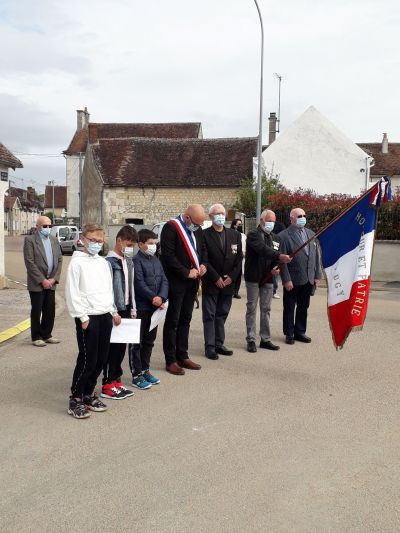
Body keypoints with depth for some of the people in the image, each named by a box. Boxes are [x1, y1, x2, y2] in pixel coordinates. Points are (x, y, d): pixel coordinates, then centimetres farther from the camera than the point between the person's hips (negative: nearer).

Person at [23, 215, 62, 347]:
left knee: (50, 311, 8)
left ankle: (47, 335, 21)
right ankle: (36, 337, 14)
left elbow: (59, 260, 9)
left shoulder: (53, 240, 11)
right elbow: (29, 262, -12)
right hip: (37, 283, -5)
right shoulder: (30, 240, -6)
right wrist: (42, 280, -15)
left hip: (51, 282, 5)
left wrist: (54, 279, -3)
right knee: (36, 311, 4)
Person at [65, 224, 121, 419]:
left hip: (105, 315, 6)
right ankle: (75, 399, 6)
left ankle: (88, 394, 23)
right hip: (88, 317, -6)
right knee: (87, 359, -6)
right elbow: (72, 293, -10)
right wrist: (82, 317, -13)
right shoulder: (77, 262, -6)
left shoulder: (103, 262, 13)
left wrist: (114, 311, 16)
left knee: (101, 358, 8)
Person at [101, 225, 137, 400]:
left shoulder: (128, 261, 13)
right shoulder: (110, 261, -14)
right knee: (112, 347, -2)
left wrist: (132, 309, 16)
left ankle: (116, 381, 22)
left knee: (121, 347, 12)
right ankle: (107, 386, 6)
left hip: (125, 310, 8)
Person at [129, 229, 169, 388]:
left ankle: (145, 370, 29)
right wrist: (153, 298, -16)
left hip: (155, 307, 8)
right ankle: (136, 375, 9)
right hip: (141, 308, -8)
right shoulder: (136, 260, -11)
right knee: (137, 342, 2)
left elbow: (164, 280, 6)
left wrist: (161, 298, -9)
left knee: (149, 341, 16)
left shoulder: (156, 260, 12)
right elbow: (140, 284, -18)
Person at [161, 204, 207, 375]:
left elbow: (203, 249, 22)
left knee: (185, 320, 13)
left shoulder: (197, 229, 10)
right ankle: (171, 361, 8)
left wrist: (203, 265, 2)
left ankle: (182, 356, 23)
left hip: (191, 282, 7)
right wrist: (186, 272, -18)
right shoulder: (171, 227, -14)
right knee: (172, 321, 2)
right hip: (176, 282, -7)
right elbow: (168, 256, -19)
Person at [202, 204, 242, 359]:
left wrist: (232, 277, -5)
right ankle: (210, 347, 6)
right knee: (209, 316, 1)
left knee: (222, 315, 10)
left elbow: (238, 258, 7)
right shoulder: (204, 235, -7)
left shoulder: (235, 235, 8)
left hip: (228, 282, 4)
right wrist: (216, 278, -13)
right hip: (210, 283, -4)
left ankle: (219, 344, 18)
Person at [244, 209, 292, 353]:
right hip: (253, 278, -6)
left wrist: (275, 268, -12)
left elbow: (276, 258, 10)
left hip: (268, 278, 6)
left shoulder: (275, 238, 12)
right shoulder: (253, 235, -8)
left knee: (266, 309, 10)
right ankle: (251, 340, 8)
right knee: (252, 309, 2)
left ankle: (265, 339, 18)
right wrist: (279, 256, -38)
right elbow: (263, 249, -26)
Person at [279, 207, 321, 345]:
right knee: (289, 308, 7)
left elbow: (316, 256, 12)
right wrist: (286, 279, -15)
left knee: (303, 307, 14)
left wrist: (317, 276, 7)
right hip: (292, 280, -5)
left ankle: (300, 332, 26)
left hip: (308, 279, 5)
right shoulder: (284, 236, -9)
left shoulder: (311, 234, 11)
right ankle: (289, 334, 18)